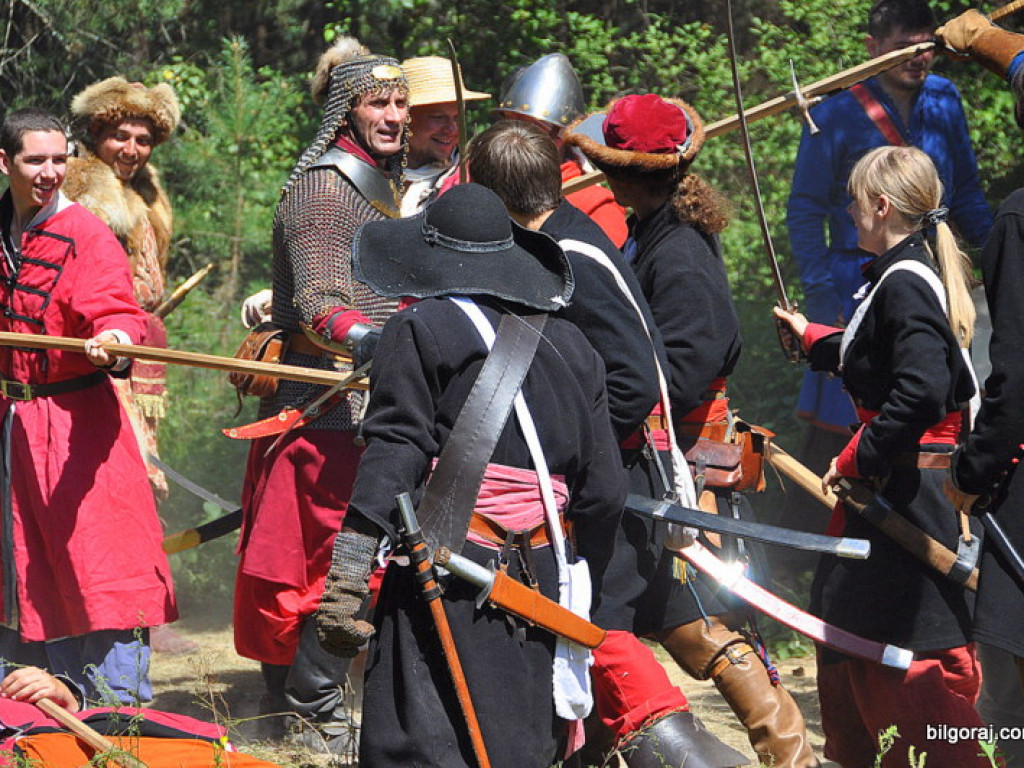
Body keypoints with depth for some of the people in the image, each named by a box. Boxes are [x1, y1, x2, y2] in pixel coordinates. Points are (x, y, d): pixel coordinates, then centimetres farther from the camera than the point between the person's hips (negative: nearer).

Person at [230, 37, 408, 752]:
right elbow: (317, 305, -24)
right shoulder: (324, 188, -12)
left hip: (369, 398, 10)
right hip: (329, 402, -10)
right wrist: (361, 337, -41)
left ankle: (286, 690, 20)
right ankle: (320, 714, -6)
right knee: (336, 555, -10)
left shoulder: (382, 184, 18)